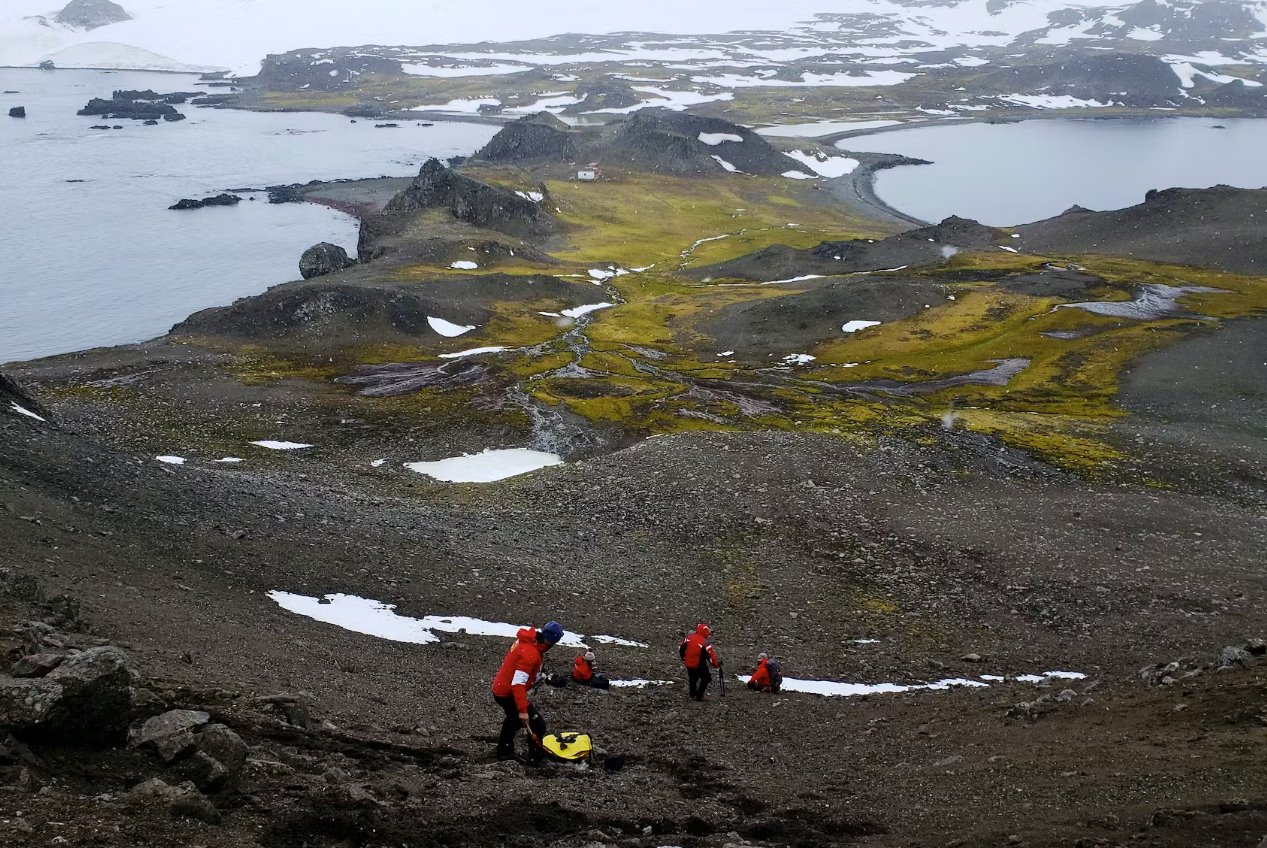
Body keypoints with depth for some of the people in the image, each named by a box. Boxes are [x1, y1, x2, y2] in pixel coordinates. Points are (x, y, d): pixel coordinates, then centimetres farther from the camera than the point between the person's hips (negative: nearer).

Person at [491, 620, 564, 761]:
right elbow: (518, 683, -32)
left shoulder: (526, 640, -1)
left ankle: (504, 752, 49)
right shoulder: (530, 654, -30)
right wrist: (523, 710, -31)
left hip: (499, 689, 10)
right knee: (538, 725, -5)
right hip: (508, 695, -10)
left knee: (514, 720, 33)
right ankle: (535, 758, 3)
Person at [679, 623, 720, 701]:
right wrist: (717, 664, -6)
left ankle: (692, 694, 42)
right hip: (699, 665, -6)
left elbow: (681, 648, 8)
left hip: (688, 664, 6)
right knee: (706, 678, 11)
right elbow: (711, 655, -18)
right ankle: (699, 695, 7)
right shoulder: (705, 643, -20)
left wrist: (683, 658, 23)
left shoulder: (689, 638, -3)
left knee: (692, 677, 26)